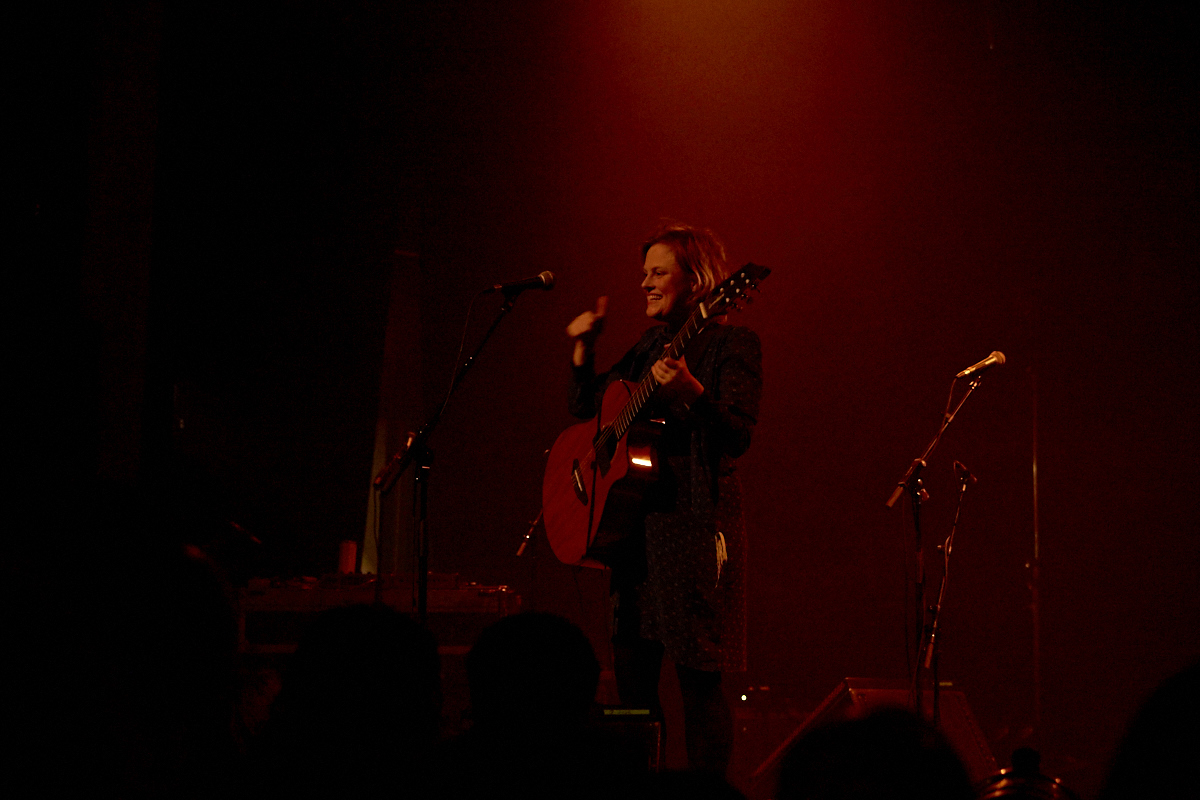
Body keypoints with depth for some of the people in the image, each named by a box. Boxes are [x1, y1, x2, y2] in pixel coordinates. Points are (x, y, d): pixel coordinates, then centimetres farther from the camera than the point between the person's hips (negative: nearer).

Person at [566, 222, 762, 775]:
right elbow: (586, 412, 24)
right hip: (634, 520, 8)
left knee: (698, 678, -8)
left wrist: (691, 392, -30)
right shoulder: (650, 346, 18)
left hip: (692, 520, -7)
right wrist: (583, 349, 11)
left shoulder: (731, 345, -3)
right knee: (631, 671, 8)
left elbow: (738, 438, -15)